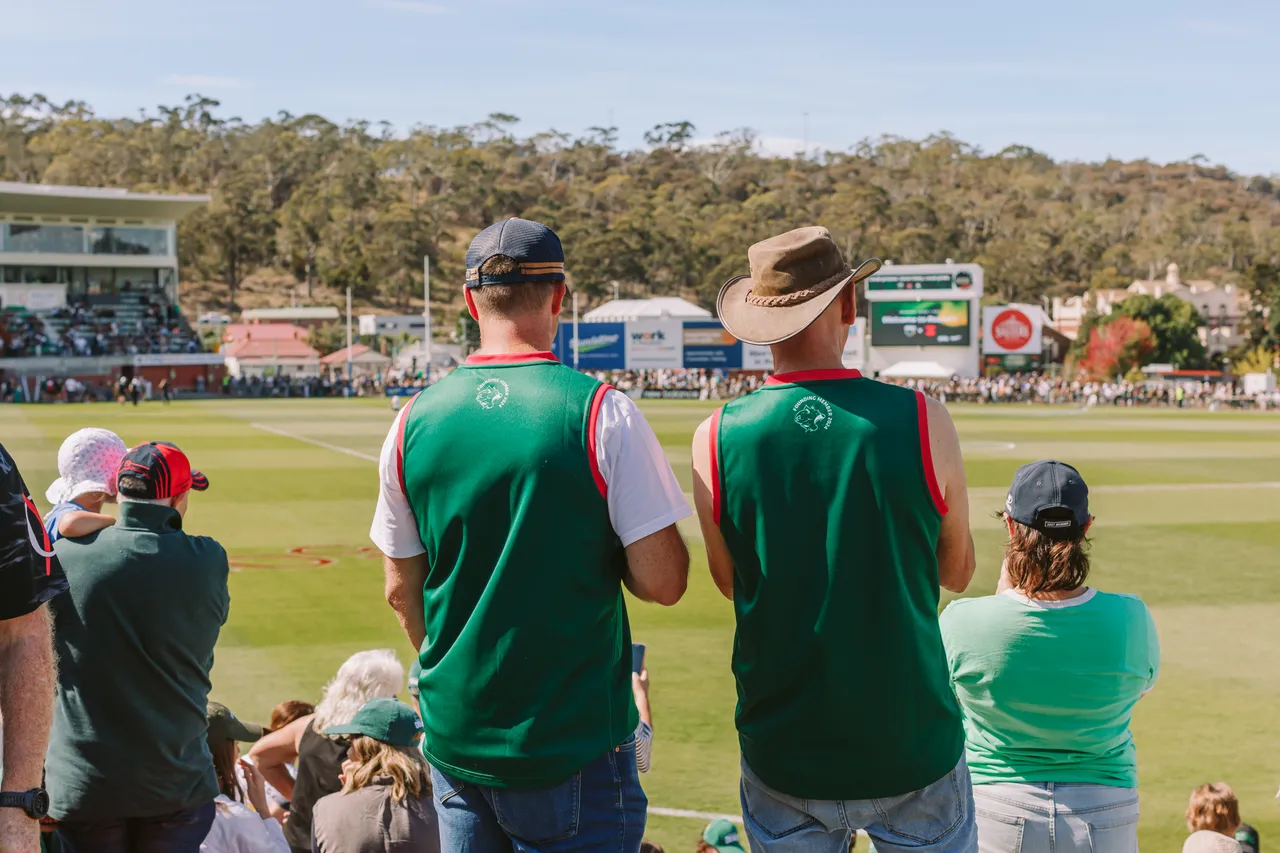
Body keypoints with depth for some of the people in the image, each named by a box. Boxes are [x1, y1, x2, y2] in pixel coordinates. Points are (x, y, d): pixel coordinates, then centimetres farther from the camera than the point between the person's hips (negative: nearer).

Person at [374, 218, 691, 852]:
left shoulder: (414, 422, -1)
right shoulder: (600, 413, -13)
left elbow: (401, 591, 8)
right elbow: (663, 582, -14)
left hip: (454, 741, 4)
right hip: (576, 746, -4)